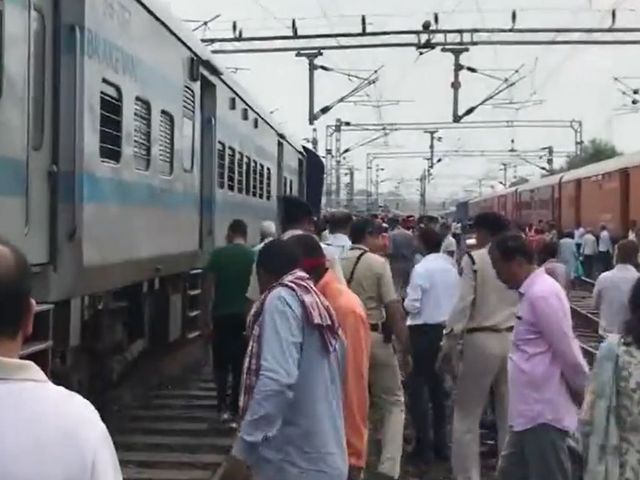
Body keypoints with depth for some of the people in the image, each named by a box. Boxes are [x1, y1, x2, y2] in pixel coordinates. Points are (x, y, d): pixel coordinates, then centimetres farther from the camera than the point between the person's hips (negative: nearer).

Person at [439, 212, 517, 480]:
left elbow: (463, 305, -12)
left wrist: (448, 344, -5)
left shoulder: (473, 260, -10)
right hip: (514, 340, 5)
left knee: (467, 416, 7)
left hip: (482, 340, -5)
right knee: (510, 415, 15)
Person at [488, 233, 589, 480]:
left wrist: (583, 394, -7)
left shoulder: (542, 294, -19)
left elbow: (568, 352, -19)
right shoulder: (531, 292, 12)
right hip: (530, 411, 10)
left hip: (545, 412, -10)